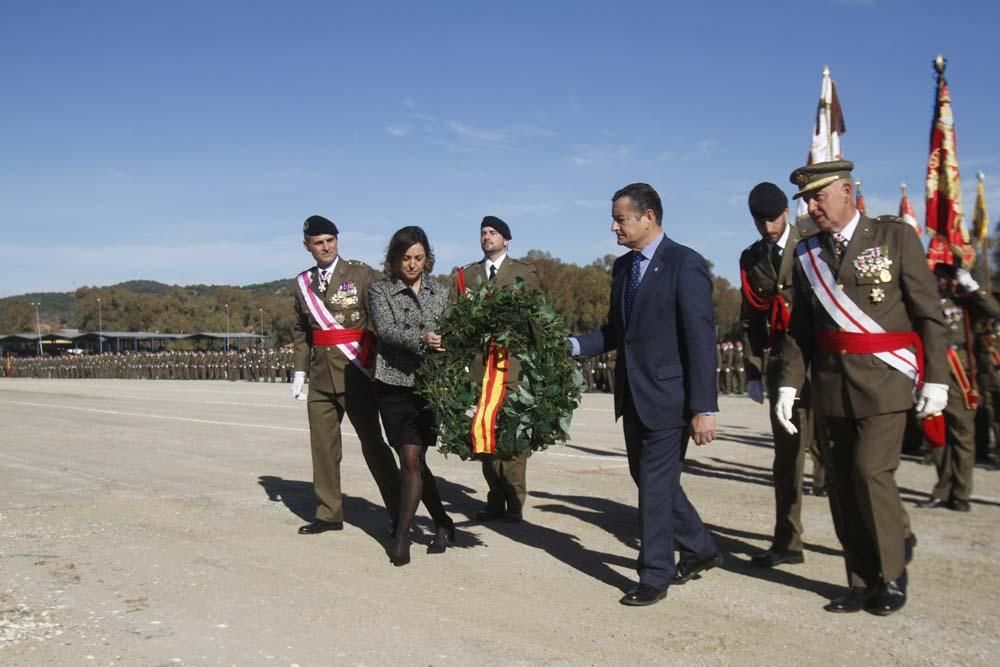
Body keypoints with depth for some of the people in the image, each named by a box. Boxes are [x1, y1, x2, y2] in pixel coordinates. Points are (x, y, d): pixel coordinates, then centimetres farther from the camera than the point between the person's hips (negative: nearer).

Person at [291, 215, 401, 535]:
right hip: (320, 374, 5)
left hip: (354, 372, -5)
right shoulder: (303, 283, 10)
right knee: (323, 444, 9)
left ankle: (398, 513, 7)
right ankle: (328, 513, 21)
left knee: (372, 442, -2)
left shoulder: (361, 274, -4)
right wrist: (299, 370, 10)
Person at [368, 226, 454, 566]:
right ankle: (443, 523, 24)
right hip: (393, 384, 0)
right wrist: (421, 339, -28)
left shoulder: (440, 292, 11)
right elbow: (386, 329, -12)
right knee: (413, 460, 7)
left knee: (412, 459, -9)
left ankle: (402, 537, -1)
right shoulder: (380, 290, 4)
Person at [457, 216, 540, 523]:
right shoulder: (468, 273, 17)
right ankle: (495, 500, 9)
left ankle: (515, 501, 2)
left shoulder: (524, 272, 9)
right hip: (479, 361, 3)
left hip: (513, 361, -3)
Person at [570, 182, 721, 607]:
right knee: (648, 477, 17)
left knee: (656, 484, -1)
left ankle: (654, 576, 14)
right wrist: (574, 345, -1)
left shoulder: (685, 264, -13)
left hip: (667, 396, -8)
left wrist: (704, 408, -19)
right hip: (633, 394, 8)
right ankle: (699, 548, 36)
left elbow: (701, 340, -16)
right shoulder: (622, 267, 10)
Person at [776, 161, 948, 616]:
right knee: (842, 485, 6)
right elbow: (800, 329, 11)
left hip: (884, 380, -4)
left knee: (871, 471, -13)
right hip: (830, 386, 4)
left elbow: (929, 314, -3)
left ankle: (893, 575, 8)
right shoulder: (806, 254, 9)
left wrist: (935, 378, -8)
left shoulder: (895, 236, -2)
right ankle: (863, 584, 19)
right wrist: (789, 384, 1)